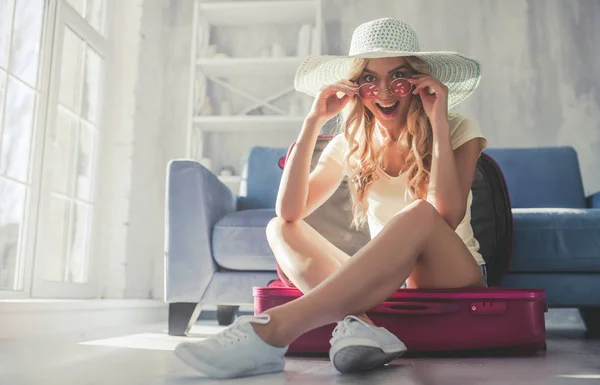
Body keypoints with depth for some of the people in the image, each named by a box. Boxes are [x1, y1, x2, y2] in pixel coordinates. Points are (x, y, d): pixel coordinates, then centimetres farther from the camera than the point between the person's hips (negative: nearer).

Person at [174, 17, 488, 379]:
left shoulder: (459, 131, -4)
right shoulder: (352, 144, 5)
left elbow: (447, 217, -22)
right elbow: (289, 212, -8)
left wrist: (438, 122, -21)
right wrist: (314, 122, -12)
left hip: (455, 278, -3)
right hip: (386, 284, 4)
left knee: (420, 214, -35)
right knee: (280, 229, -12)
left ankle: (273, 329, -44)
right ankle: (357, 322, -39)